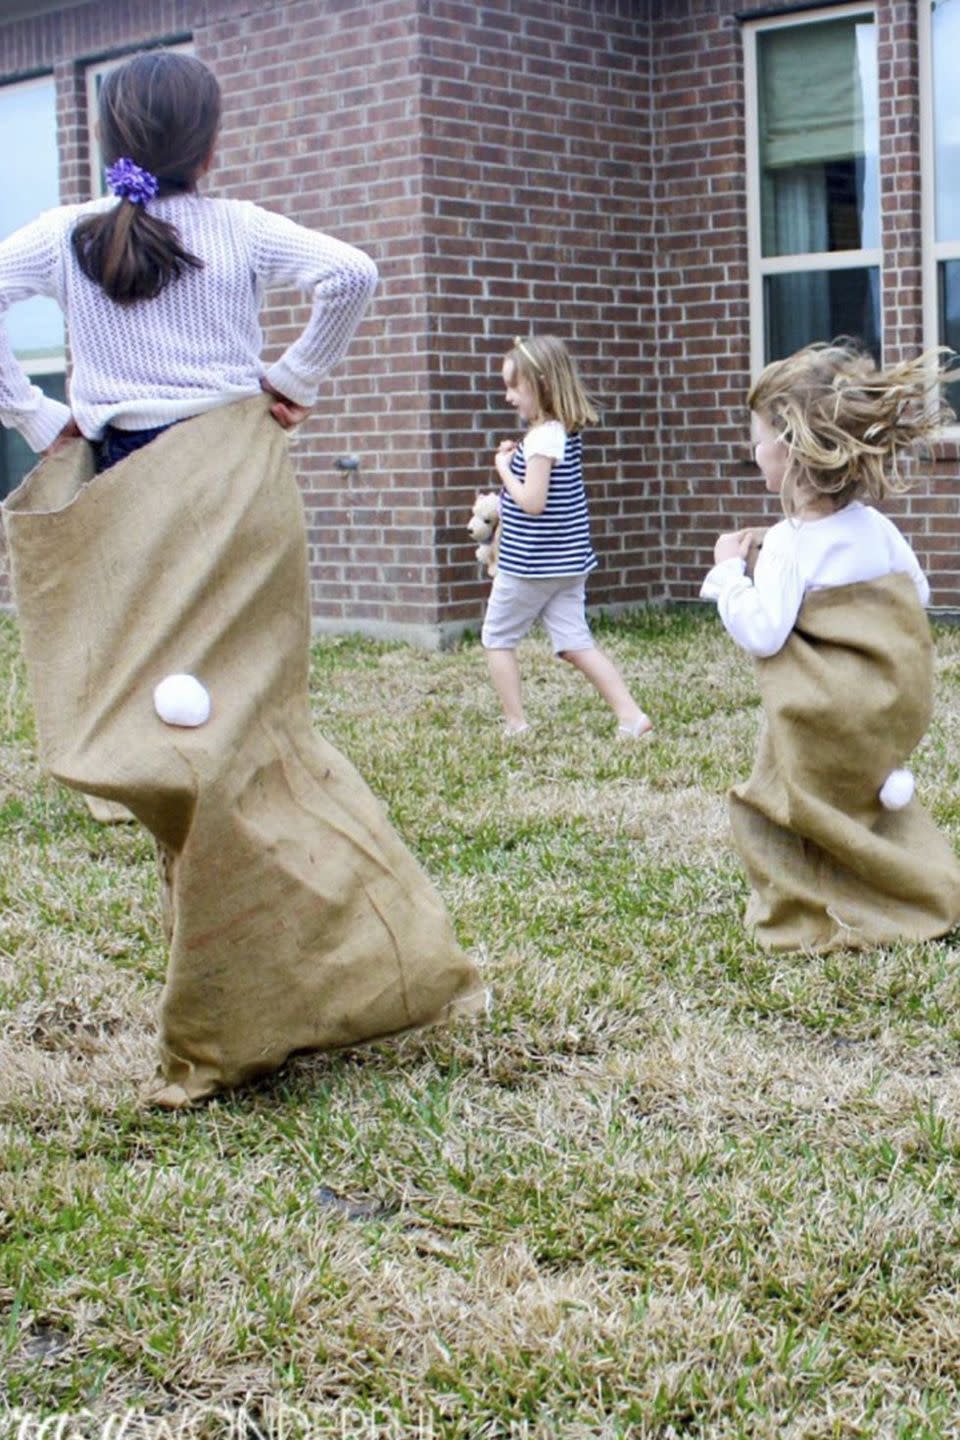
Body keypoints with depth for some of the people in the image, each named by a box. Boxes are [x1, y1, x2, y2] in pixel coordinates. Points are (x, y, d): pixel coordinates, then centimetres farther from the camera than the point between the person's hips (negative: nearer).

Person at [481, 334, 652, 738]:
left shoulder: (541, 438, -19)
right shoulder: (567, 432, 9)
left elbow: (532, 502, -23)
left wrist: (503, 467, -11)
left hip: (530, 564, -8)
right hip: (567, 563, 9)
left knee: (497, 639, 9)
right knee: (575, 645, 8)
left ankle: (516, 724, 12)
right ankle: (631, 716, -1)